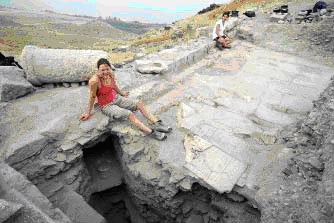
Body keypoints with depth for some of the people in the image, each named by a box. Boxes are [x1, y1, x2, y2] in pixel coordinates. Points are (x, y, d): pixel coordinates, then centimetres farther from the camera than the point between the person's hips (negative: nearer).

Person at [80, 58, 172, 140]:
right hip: (106, 106, -7)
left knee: (140, 104, -6)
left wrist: (121, 93, 30)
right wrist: (88, 113, -5)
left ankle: (157, 124, -8)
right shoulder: (94, 81, -27)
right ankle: (151, 132, -25)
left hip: (116, 99, 7)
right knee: (129, 114, -26)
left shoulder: (111, 74, -8)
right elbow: (92, 97, -15)